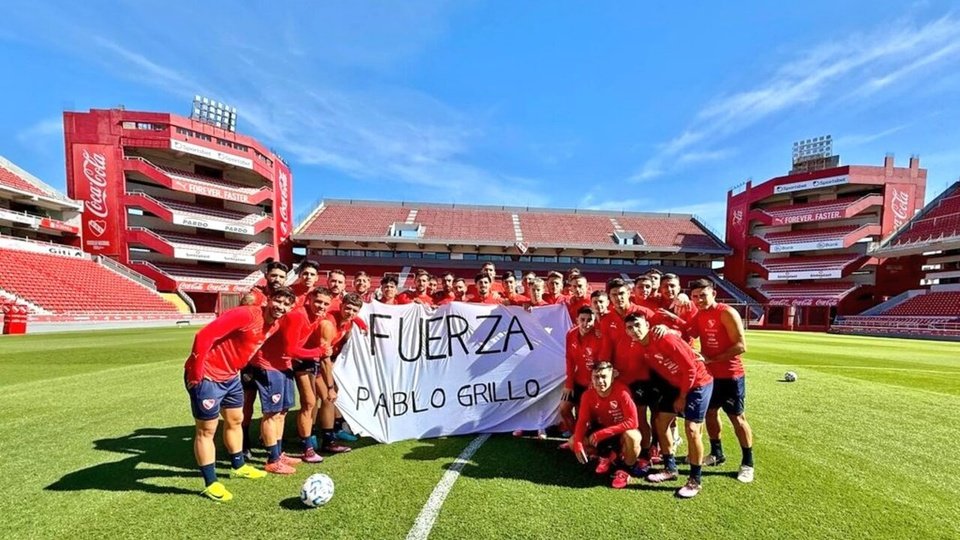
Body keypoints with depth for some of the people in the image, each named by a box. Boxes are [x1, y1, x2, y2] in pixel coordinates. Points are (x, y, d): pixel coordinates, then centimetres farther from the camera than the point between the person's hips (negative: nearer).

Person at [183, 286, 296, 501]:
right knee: (206, 430, 4)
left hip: (231, 376, 9)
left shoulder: (275, 325, 0)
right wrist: (196, 373, -22)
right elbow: (204, 336, -28)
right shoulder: (245, 314, -27)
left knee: (235, 420, 21)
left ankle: (238, 467, 40)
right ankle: (210, 484, 17)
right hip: (207, 376, -9)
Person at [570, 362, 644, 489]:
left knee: (632, 436, -38)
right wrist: (578, 444, -30)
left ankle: (625, 469, -8)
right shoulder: (588, 395, -16)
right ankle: (607, 456, 9)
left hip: (622, 433, -4)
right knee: (573, 442, -14)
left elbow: (632, 421, -32)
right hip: (601, 433, 4)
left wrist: (600, 434, -33)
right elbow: (582, 421, -11)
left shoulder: (621, 391, -29)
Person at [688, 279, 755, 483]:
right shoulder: (699, 316, 5)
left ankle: (747, 463, 19)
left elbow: (741, 346, -21)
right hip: (709, 373, 7)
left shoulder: (727, 313, -17)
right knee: (710, 412, 15)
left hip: (731, 375, -7)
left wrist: (712, 359, -21)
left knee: (737, 417, 3)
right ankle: (716, 454, 32)